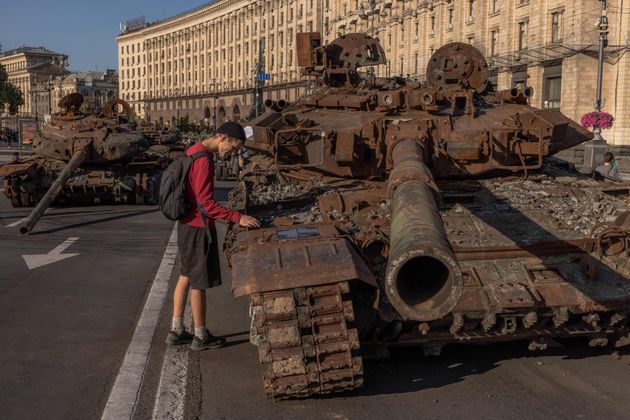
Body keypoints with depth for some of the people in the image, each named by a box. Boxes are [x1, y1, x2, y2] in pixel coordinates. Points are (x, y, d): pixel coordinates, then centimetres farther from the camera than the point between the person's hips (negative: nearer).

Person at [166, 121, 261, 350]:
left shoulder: (194, 151, 9)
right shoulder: (203, 160, -22)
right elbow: (206, 203, -25)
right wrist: (238, 218, -25)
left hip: (187, 224, 10)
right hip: (199, 228, -10)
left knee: (186, 276, 17)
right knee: (199, 282, 2)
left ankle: (176, 331, 25)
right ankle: (200, 336, 15)